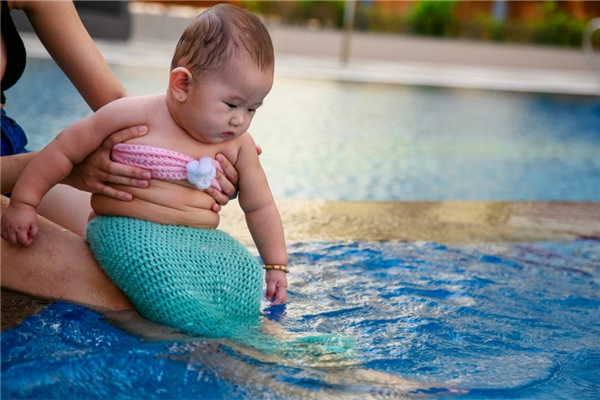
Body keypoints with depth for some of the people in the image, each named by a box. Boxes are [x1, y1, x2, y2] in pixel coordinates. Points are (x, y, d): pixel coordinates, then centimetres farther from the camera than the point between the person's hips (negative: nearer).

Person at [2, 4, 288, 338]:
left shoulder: (239, 146, 4)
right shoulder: (132, 116, -9)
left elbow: (259, 206, 15)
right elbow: (64, 151, 0)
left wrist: (276, 265, 16)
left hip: (202, 240, 5)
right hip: (128, 232, -4)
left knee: (245, 277, -24)